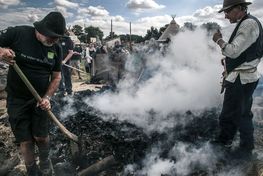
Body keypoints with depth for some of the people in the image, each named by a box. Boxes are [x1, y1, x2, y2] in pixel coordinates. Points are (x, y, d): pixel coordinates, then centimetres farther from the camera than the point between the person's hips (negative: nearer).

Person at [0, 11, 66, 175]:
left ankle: (45, 162, 33)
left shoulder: (56, 49, -3)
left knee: (41, 137, 0)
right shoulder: (18, 33, -13)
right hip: (17, 99, -1)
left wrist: (47, 97, -12)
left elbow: (56, 76, 2)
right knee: (25, 140, 5)